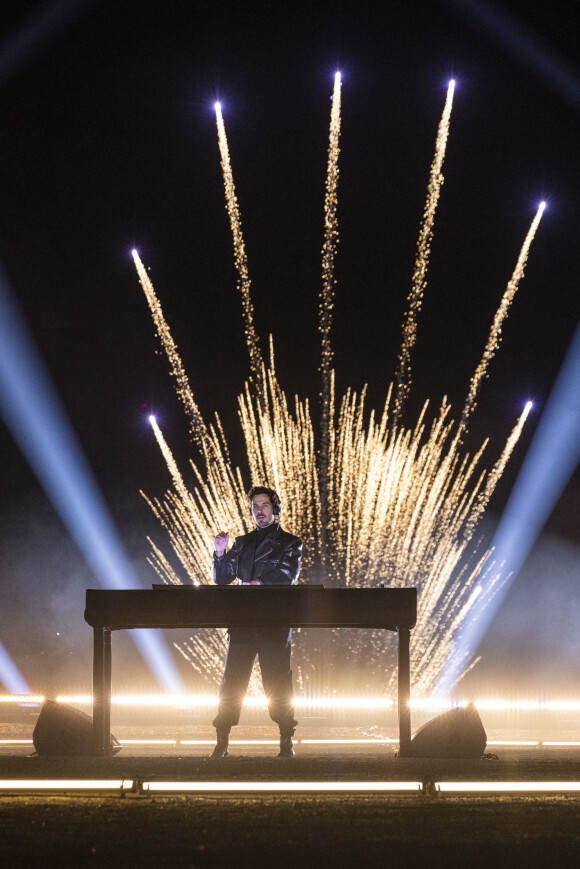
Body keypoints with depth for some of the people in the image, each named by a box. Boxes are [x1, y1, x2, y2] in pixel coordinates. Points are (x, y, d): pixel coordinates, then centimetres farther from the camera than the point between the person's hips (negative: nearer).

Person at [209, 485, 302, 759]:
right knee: (231, 682, -2)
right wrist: (220, 554, -5)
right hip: (242, 620, 3)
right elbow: (221, 579, 13)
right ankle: (222, 742, -1)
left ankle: (286, 743, 1)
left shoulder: (290, 543, 9)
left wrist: (259, 584, -23)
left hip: (275, 621, -3)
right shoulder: (242, 543, 19)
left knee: (278, 683, -4)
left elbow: (287, 576, -8)